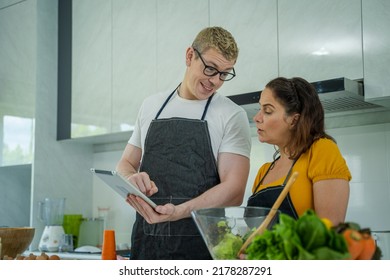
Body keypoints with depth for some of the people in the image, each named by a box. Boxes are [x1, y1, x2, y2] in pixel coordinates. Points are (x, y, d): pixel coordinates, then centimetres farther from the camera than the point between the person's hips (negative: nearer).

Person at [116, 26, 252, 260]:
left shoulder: (232, 115, -3)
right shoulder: (151, 106, 11)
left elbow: (233, 190, -11)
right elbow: (126, 164, 16)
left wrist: (176, 211, -26)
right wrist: (131, 178, -8)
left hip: (200, 244, -3)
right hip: (146, 239, 4)